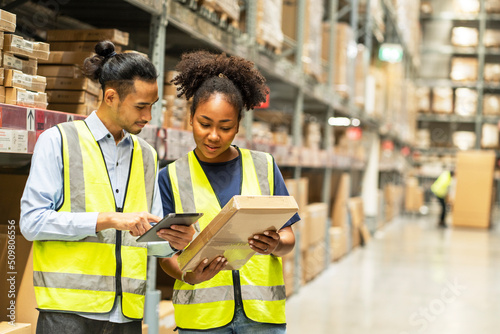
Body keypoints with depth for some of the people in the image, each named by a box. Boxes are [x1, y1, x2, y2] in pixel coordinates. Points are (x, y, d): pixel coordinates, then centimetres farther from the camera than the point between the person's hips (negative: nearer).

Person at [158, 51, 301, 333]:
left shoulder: (264, 167, 10)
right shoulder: (172, 177, 6)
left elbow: (289, 238, 9)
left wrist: (276, 245, -13)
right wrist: (188, 276, -17)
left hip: (262, 310, 1)